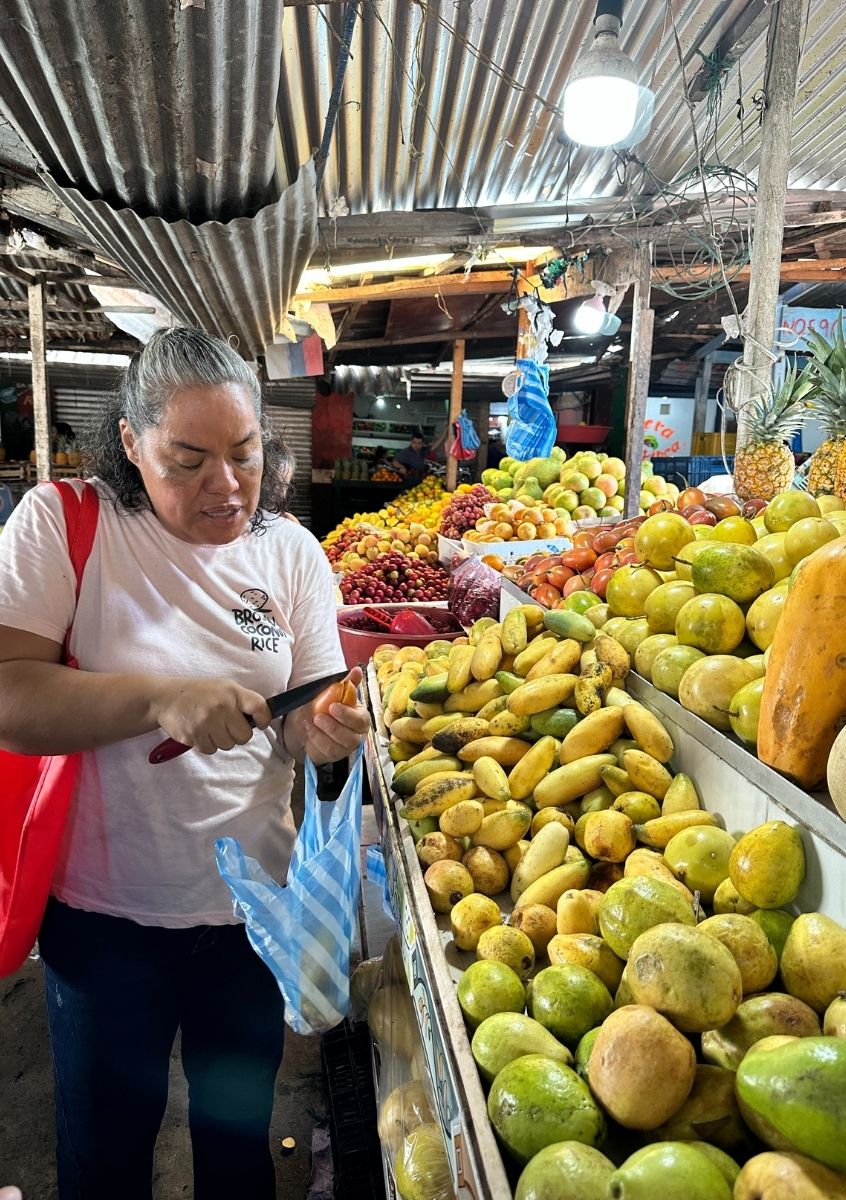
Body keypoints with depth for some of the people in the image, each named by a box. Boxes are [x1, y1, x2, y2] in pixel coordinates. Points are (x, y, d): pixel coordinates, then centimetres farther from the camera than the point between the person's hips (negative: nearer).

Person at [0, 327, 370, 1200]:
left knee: (240, 1129, 25)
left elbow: (306, 715, -2)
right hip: (107, 908, -2)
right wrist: (160, 697, -30)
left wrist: (325, 734, -24)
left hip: (255, 902, 3)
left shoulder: (291, 552, -3)